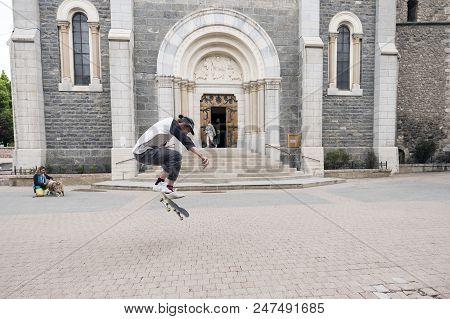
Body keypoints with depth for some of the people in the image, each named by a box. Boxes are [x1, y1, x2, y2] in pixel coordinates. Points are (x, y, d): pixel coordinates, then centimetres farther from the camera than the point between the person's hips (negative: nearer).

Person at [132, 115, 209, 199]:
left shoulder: (168, 123, 17)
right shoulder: (173, 123, -12)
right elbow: (186, 141, -27)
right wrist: (201, 156, -34)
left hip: (140, 151, 11)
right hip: (143, 153, -11)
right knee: (176, 157, -22)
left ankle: (159, 183, 21)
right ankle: (159, 184, -11)